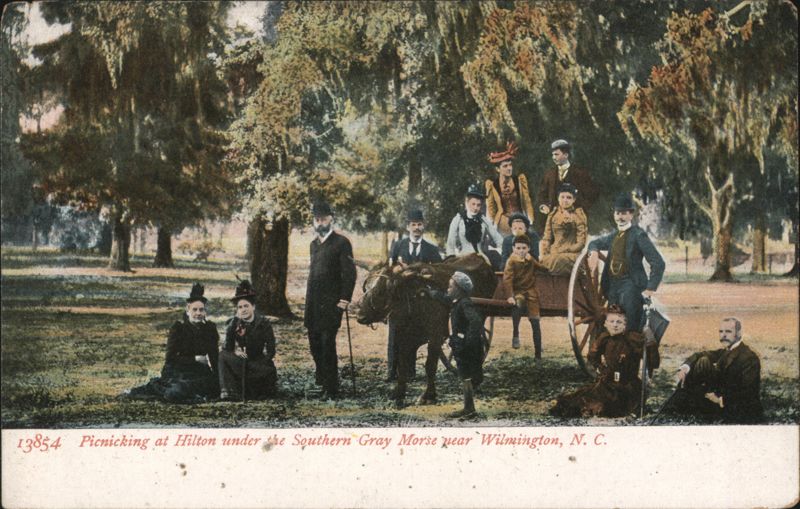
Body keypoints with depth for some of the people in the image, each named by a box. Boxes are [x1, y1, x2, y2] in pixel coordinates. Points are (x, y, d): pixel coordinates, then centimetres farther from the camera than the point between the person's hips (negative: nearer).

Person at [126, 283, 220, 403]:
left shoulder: (210, 328, 7)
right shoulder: (178, 328, -2)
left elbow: (215, 357, 7)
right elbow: (171, 357, -8)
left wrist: (217, 378, -5)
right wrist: (195, 359, -14)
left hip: (200, 373, 5)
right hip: (178, 372, -5)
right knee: (174, 394, -34)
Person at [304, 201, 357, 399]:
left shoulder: (341, 242, -5)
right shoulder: (314, 244, 17)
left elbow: (350, 273, -10)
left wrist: (344, 299, -15)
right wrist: (309, 300, 18)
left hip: (331, 303, -7)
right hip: (313, 304, 7)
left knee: (327, 345, -10)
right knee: (315, 344, 13)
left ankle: (331, 390, -5)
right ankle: (320, 382, 29)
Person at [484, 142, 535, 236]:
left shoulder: (520, 179, 3)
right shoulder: (491, 184, 0)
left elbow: (527, 202, 7)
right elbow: (490, 207, 6)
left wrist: (530, 221, 1)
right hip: (502, 224, -1)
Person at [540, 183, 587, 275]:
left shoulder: (579, 215, 6)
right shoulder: (553, 215, 18)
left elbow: (581, 242, -1)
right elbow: (547, 238, 15)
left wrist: (565, 250, -10)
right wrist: (543, 254, -2)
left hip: (572, 253, -3)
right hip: (554, 254, 3)